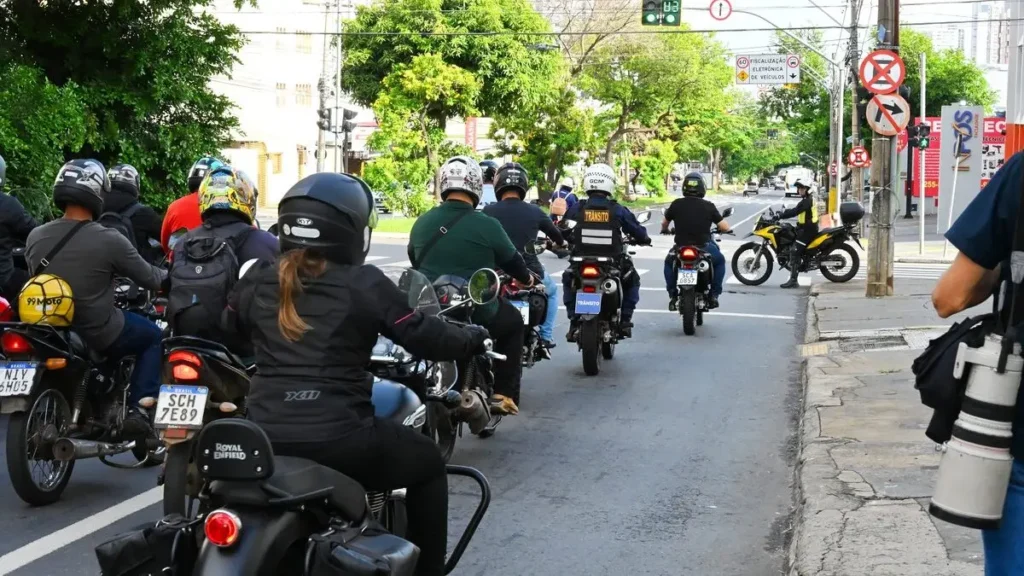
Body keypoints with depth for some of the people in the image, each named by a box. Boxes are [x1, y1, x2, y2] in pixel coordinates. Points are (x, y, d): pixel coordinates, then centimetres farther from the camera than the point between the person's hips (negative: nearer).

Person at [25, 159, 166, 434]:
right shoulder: (108, 240, -20)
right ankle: (138, 411, 7)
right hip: (98, 334, -5)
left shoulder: (35, 237, -6)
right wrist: (169, 275, 16)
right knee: (154, 337, 20)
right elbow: (150, 278, -8)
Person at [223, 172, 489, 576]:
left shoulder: (256, 279, 7)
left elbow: (226, 331, 25)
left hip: (263, 439, 5)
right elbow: (424, 337, 0)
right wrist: (472, 339, 20)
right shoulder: (364, 284, -6)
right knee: (427, 463, 21)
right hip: (338, 440, -4)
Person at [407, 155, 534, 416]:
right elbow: (511, 260, 3)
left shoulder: (421, 222, 3)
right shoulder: (486, 225, -11)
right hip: (476, 312, -4)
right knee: (513, 321, 23)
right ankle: (503, 395, 16)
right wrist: (526, 279, 25)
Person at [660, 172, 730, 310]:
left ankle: (673, 296, 24)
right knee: (720, 261, 30)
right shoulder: (708, 206, -6)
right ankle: (714, 295, 22)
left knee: (669, 262, 33)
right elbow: (725, 227, -3)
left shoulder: (676, 204, -2)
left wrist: (665, 230, 37)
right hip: (704, 248, -1)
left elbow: (664, 224, 13)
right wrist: (727, 228, 22)